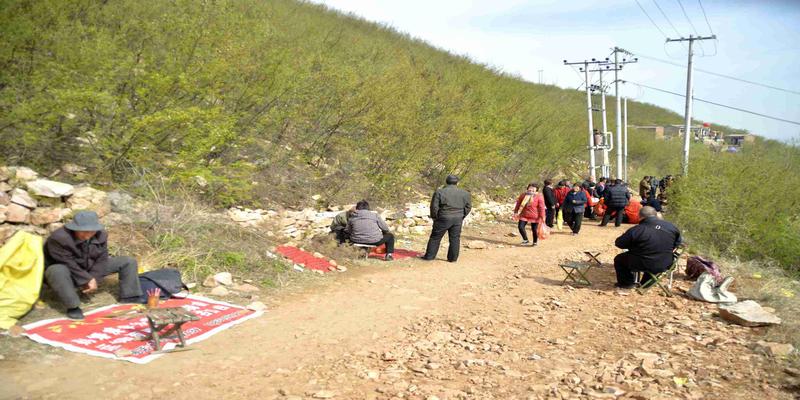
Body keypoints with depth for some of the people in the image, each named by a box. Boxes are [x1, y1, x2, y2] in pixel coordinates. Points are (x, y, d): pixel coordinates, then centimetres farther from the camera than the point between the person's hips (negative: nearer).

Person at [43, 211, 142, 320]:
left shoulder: (101, 235, -12)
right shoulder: (59, 238, -31)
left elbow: (101, 260, -9)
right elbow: (69, 264, -30)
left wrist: (93, 280, -20)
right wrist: (88, 280, -28)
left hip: (89, 270, 6)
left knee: (128, 262, -3)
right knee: (58, 271, -45)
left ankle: (129, 301, -5)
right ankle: (73, 307, -30)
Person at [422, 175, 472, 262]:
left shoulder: (439, 192, -7)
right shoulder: (465, 193, 3)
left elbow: (434, 207, -7)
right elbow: (468, 207, 6)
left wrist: (434, 217, 5)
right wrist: (461, 217, 14)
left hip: (443, 219, -2)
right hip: (458, 219, 2)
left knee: (435, 238, 7)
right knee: (455, 239, 10)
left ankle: (429, 256, 12)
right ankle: (453, 258, 12)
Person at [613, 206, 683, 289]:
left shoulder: (635, 230, -19)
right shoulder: (671, 227, -5)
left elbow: (619, 243, -8)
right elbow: (677, 242, 11)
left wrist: (633, 245, 10)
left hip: (642, 265, -5)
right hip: (664, 265, 5)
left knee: (618, 259, 19)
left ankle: (628, 283, 25)